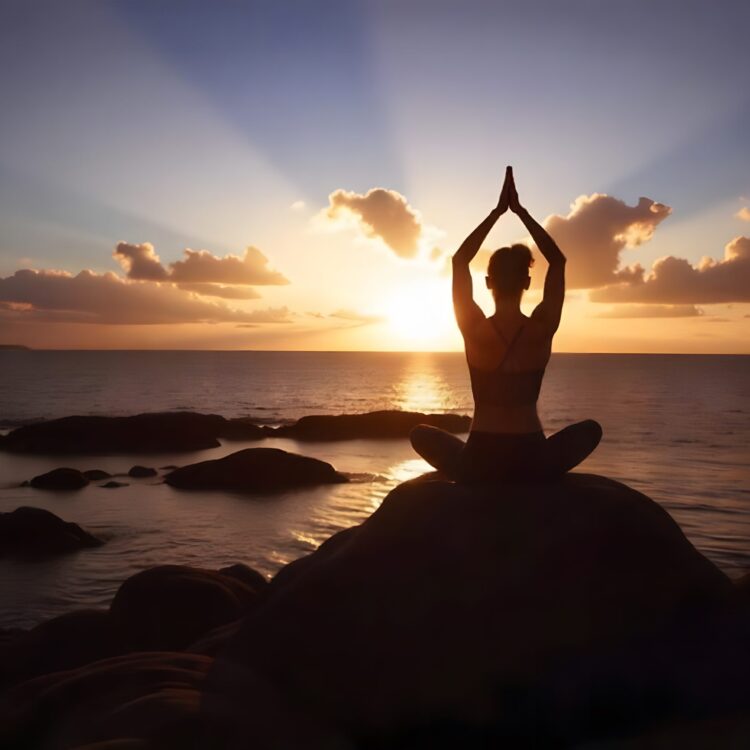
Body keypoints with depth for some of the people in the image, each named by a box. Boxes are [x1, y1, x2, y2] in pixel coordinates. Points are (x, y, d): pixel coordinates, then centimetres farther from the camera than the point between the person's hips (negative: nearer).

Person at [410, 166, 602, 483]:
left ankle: (473, 477, 19)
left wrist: (497, 211, 6)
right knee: (591, 429, 29)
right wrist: (520, 210, 7)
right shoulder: (542, 329, -8)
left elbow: (459, 260, 4)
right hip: (532, 462, 0)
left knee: (420, 433, 29)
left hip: (479, 462, 0)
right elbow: (558, 261, 7)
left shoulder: (474, 330, -10)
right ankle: (534, 478, 19)